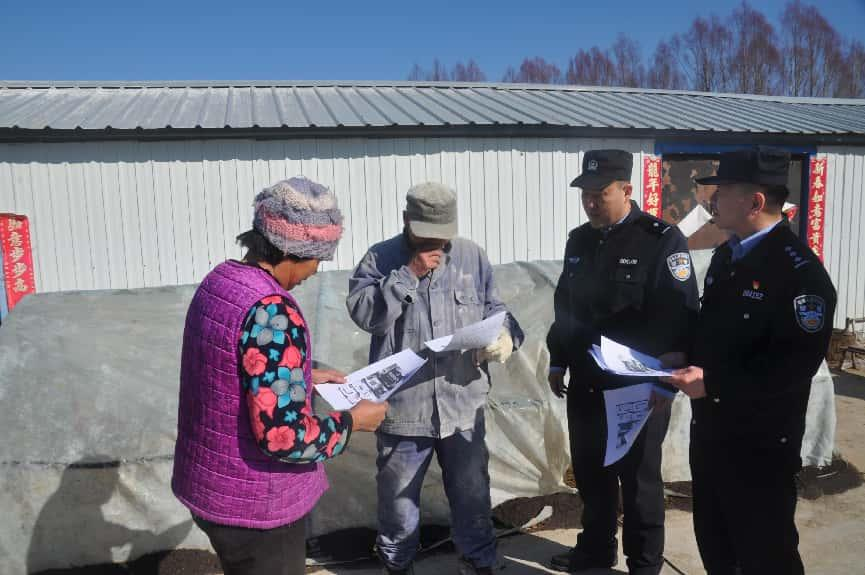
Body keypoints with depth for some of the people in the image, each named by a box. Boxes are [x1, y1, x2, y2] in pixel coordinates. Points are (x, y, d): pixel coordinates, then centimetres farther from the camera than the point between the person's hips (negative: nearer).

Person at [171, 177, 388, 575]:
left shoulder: (218, 281, -1)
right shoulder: (271, 311, -29)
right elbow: (283, 436, -31)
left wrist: (304, 376, 14)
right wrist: (352, 420, -15)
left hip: (208, 483, 8)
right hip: (254, 505, -8)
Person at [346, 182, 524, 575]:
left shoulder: (472, 257, 4)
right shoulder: (380, 258, -4)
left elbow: (495, 309, 8)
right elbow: (363, 313, -16)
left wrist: (505, 336, -13)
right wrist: (410, 274, -20)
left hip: (462, 403, 2)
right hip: (403, 406, -1)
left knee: (472, 492, 18)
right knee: (398, 496, 17)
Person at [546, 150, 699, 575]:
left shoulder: (662, 240, -13)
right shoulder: (579, 240, 7)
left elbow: (681, 316, -16)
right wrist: (558, 361, 14)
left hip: (639, 388, -6)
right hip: (586, 384, 6)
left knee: (638, 479, 10)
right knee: (589, 472, 18)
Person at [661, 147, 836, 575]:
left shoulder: (800, 270, -19)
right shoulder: (726, 255, 9)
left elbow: (798, 363, -25)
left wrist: (713, 382, -26)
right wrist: (686, 358, 1)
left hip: (760, 443, -8)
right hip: (710, 428, 8)